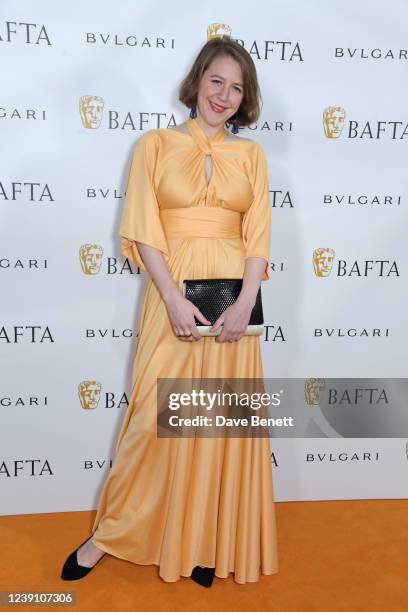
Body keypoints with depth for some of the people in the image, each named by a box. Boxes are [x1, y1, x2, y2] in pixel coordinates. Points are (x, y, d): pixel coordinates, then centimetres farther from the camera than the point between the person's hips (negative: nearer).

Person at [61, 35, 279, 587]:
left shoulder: (251, 154, 12)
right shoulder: (156, 144, 6)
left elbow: (258, 235, 4)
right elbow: (144, 231, -3)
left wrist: (246, 302, -10)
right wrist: (173, 300, -14)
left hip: (233, 295, 3)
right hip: (173, 294, -2)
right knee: (155, 415, 0)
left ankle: (204, 542, 26)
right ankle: (110, 532, 23)